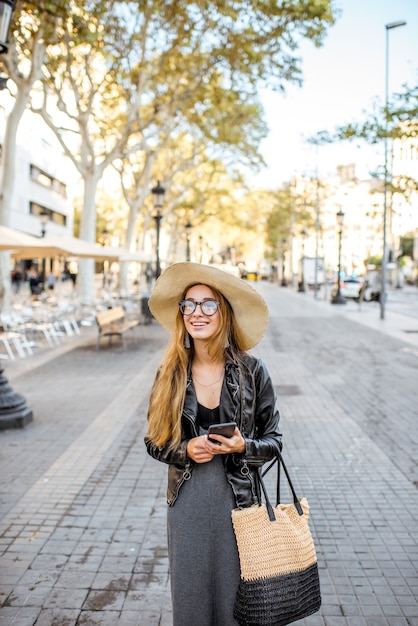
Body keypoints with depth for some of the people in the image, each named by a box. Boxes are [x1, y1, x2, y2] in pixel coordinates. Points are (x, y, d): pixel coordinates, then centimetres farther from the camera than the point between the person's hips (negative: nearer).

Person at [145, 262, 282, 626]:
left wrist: (242, 446, -19)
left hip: (238, 500, -1)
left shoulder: (252, 371, -8)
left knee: (235, 596, 11)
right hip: (187, 503, 2)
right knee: (190, 595, 14)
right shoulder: (171, 373, -4)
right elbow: (154, 441, 5)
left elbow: (273, 440, 0)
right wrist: (186, 450, -13)